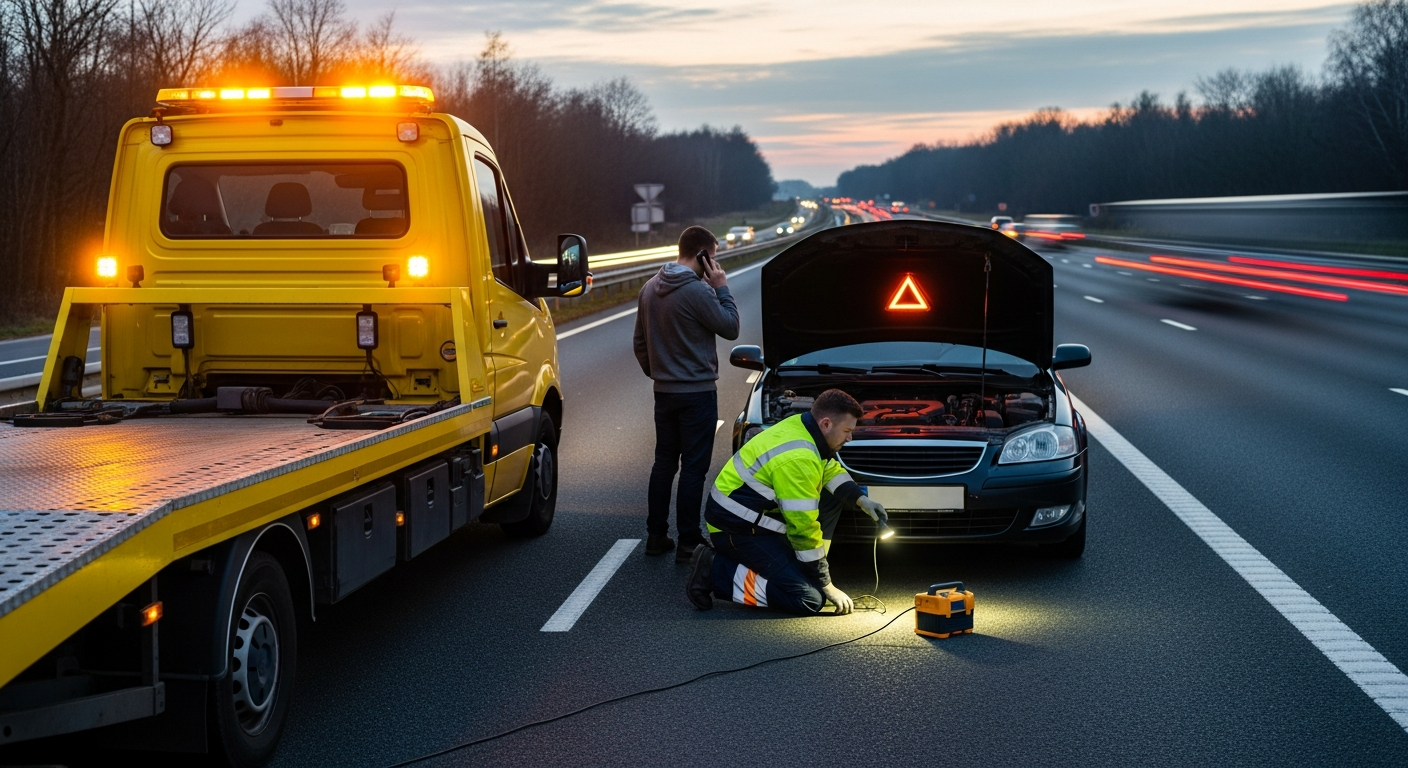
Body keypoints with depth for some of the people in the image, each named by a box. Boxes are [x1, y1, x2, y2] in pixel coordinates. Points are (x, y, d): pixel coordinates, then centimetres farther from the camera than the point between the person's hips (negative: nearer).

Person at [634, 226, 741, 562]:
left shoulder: (650, 288, 6)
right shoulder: (698, 291, -19)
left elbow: (640, 342, 14)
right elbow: (730, 328, -10)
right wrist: (722, 288, -3)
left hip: (664, 392, 7)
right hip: (697, 392, -7)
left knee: (664, 462, 14)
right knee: (693, 467, -2)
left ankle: (656, 535, 18)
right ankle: (688, 542, 0)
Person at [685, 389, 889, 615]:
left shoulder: (802, 426, 1)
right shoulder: (798, 458, -26)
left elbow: (832, 471, 18)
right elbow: (803, 527, -23)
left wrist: (861, 499, 0)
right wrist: (826, 585, -14)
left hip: (756, 514, 10)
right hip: (737, 528, -10)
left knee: (832, 496, 12)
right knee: (810, 599, -15)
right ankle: (715, 572, -10)